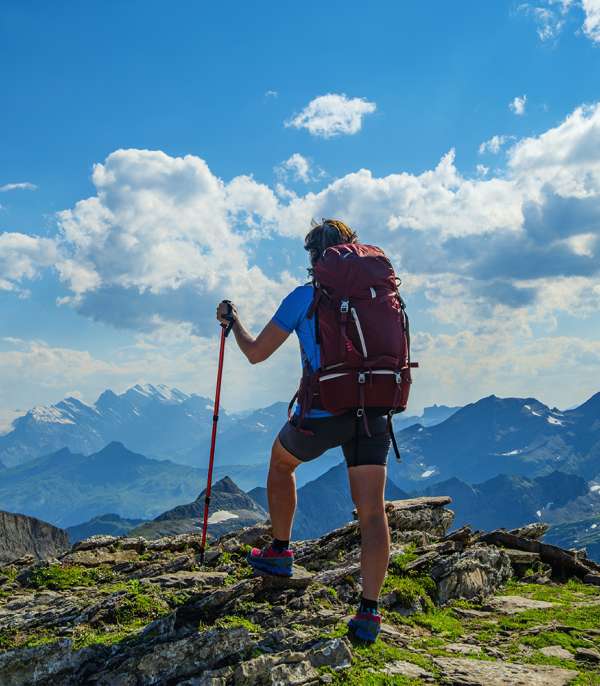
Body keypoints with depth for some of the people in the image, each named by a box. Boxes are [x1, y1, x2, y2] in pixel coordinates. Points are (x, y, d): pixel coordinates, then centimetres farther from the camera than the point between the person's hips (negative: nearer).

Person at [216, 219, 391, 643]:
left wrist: (233, 320, 20)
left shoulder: (304, 297, -2)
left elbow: (256, 353, 3)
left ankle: (280, 553, 37)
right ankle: (369, 611, -8)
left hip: (321, 415, -3)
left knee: (281, 461, 28)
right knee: (372, 512, 1)